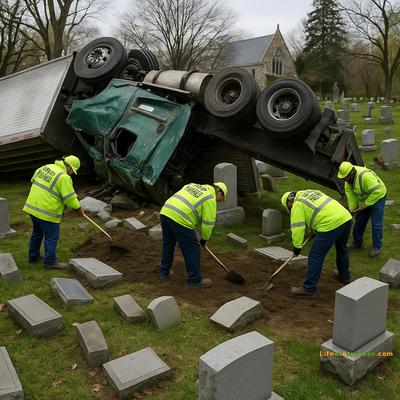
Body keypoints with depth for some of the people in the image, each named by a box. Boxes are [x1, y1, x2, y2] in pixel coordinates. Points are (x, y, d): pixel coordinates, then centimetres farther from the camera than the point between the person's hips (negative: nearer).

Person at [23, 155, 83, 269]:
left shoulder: (46, 167, 8)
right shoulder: (64, 177, -17)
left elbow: (33, 179, 19)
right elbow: (70, 198, -17)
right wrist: (78, 208, -1)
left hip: (32, 206, 9)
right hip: (46, 211, -9)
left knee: (37, 232, 25)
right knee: (52, 237, 4)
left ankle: (33, 256, 38)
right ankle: (50, 262, 13)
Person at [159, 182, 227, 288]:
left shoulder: (193, 185, 25)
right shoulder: (210, 199, 2)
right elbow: (208, 222, 1)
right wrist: (204, 239, 15)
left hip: (165, 211, 8)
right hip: (180, 219, -8)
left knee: (168, 245, 25)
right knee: (192, 250, 5)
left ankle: (164, 272, 38)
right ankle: (195, 280, 15)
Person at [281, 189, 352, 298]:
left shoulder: (297, 204, 1)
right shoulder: (310, 192, 26)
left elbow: (297, 227, -5)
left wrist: (297, 246, 2)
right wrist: (314, 229, 33)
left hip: (331, 225, -9)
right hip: (346, 217, 9)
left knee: (316, 256, 0)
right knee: (342, 248, 31)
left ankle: (309, 289, 5)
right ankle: (344, 276, 49)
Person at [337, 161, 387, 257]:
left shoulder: (365, 176, -38)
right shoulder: (348, 176, -13)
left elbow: (377, 191, -35)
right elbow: (349, 193, -8)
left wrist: (365, 204, -27)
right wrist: (352, 209, -11)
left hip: (377, 197, -7)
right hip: (363, 199, 8)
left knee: (376, 224, -7)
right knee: (359, 221, 11)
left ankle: (376, 247, 4)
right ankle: (357, 243, 25)